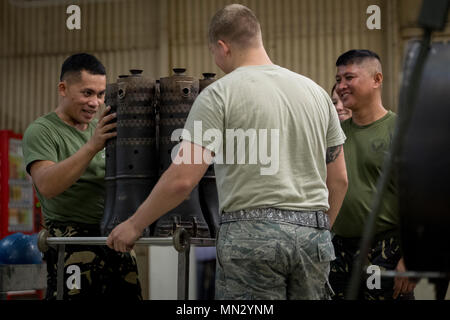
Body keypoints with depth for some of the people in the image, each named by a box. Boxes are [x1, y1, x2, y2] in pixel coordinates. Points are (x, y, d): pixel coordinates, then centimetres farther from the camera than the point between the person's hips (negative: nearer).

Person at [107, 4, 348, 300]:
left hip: (253, 232, -5)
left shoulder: (220, 94, -3)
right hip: (314, 235, 5)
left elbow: (182, 179, -10)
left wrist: (134, 225, 3)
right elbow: (339, 179, 15)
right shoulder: (315, 91, 13)